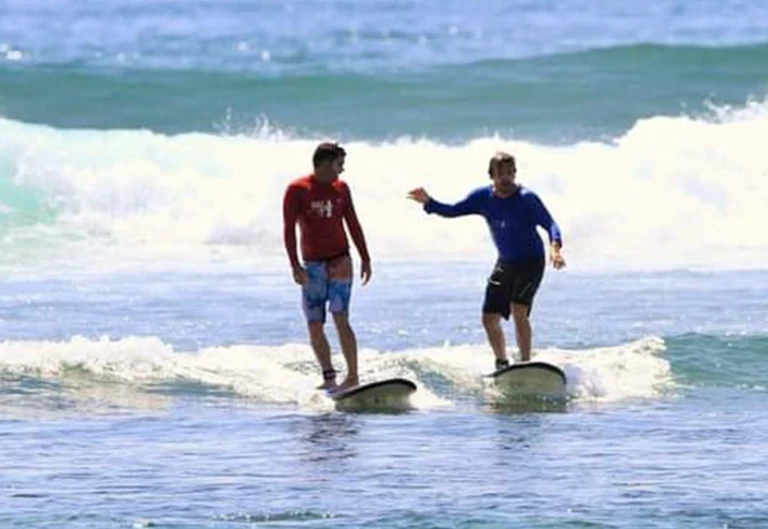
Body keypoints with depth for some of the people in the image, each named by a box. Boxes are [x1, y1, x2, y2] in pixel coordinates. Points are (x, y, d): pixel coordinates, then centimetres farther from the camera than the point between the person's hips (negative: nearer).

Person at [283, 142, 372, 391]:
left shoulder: (341, 188, 7)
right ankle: (329, 377, 10)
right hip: (312, 265, 0)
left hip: (339, 260, 0)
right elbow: (289, 228, -7)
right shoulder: (297, 190, -4)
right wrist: (294, 265, -16)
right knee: (314, 324, 1)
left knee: (340, 318, -13)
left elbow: (353, 224, 13)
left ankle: (353, 376, -13)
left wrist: (365, 259, 11)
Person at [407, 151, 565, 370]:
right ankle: (502, 364, 26)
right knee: (490, 318, 6)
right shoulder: (484, 197, -2)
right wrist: (428, 202, -11)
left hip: (531, 262, -6)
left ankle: (525, 364, -20)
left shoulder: (526, 198, -17)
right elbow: (453, 211, 5)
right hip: (505, 262, 6)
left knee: (518, 310, -25)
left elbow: (550, 224, -20)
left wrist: (554, 247, -39)